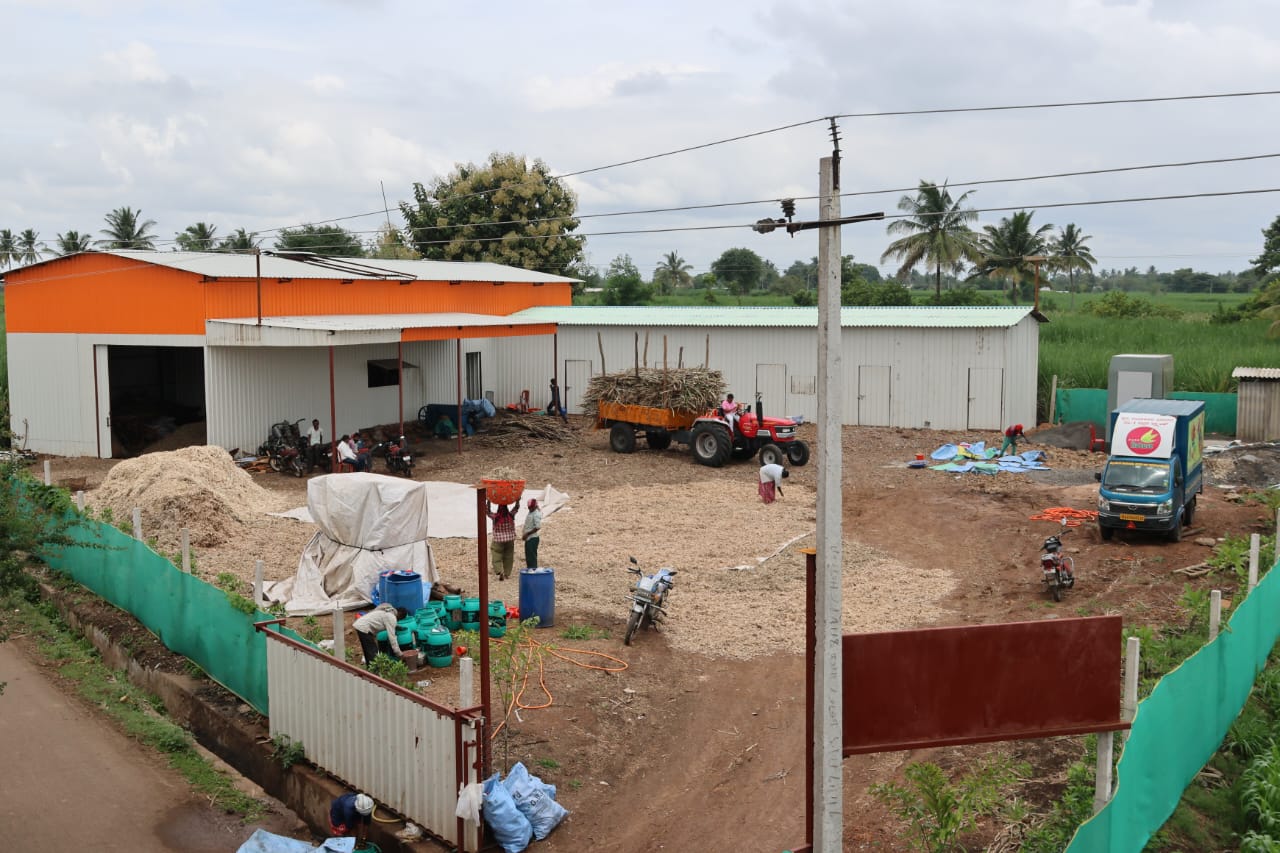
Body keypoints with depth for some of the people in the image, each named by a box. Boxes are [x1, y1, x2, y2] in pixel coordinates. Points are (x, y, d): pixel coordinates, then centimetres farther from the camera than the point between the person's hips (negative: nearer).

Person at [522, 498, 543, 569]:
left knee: (532, 557, -7)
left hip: (533, 538, -9)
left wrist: (527, 534, -18)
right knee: (528, 557, 14)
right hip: (528, 538, 9)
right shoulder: (530, 513, 11)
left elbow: (538, 527, -22)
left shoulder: (536, 514, -16)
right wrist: (524, 533, 9)